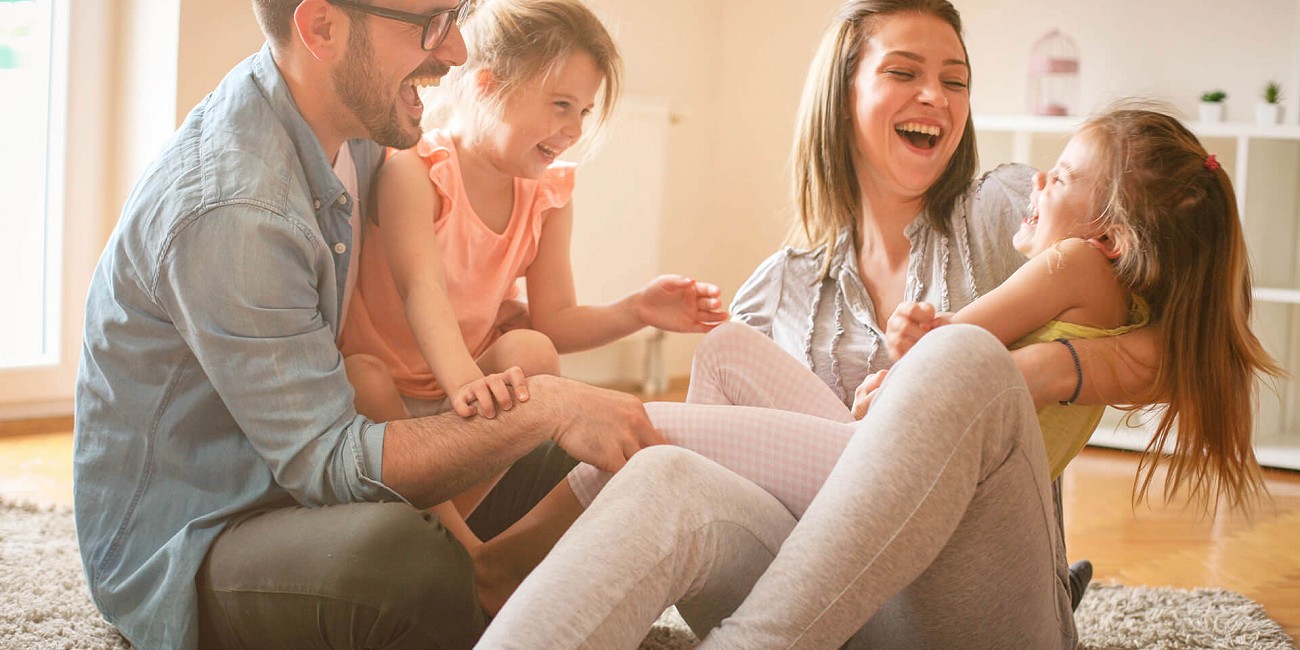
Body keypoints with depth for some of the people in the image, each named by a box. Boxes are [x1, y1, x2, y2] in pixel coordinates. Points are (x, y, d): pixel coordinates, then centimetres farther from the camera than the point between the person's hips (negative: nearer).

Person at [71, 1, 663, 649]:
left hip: (290, 491, 9)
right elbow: (328, 462, -28)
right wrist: (544, 407, -33)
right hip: (177, 548, -9)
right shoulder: (229, 213, -28)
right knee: (410, 559, -38)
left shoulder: (350, 132, 2)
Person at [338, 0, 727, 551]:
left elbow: (553, 321, 1)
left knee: (530, 351, -27)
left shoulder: (549, 193, 1)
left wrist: (634, 311, -17)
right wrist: (465, 379, -53)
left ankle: (445, 523, -20)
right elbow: (423, 290, -35)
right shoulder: (412, 169, -18)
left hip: (464, 387, 4)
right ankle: (462, 547, -28)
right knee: (360, 379, -37)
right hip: (385, 383, -4)